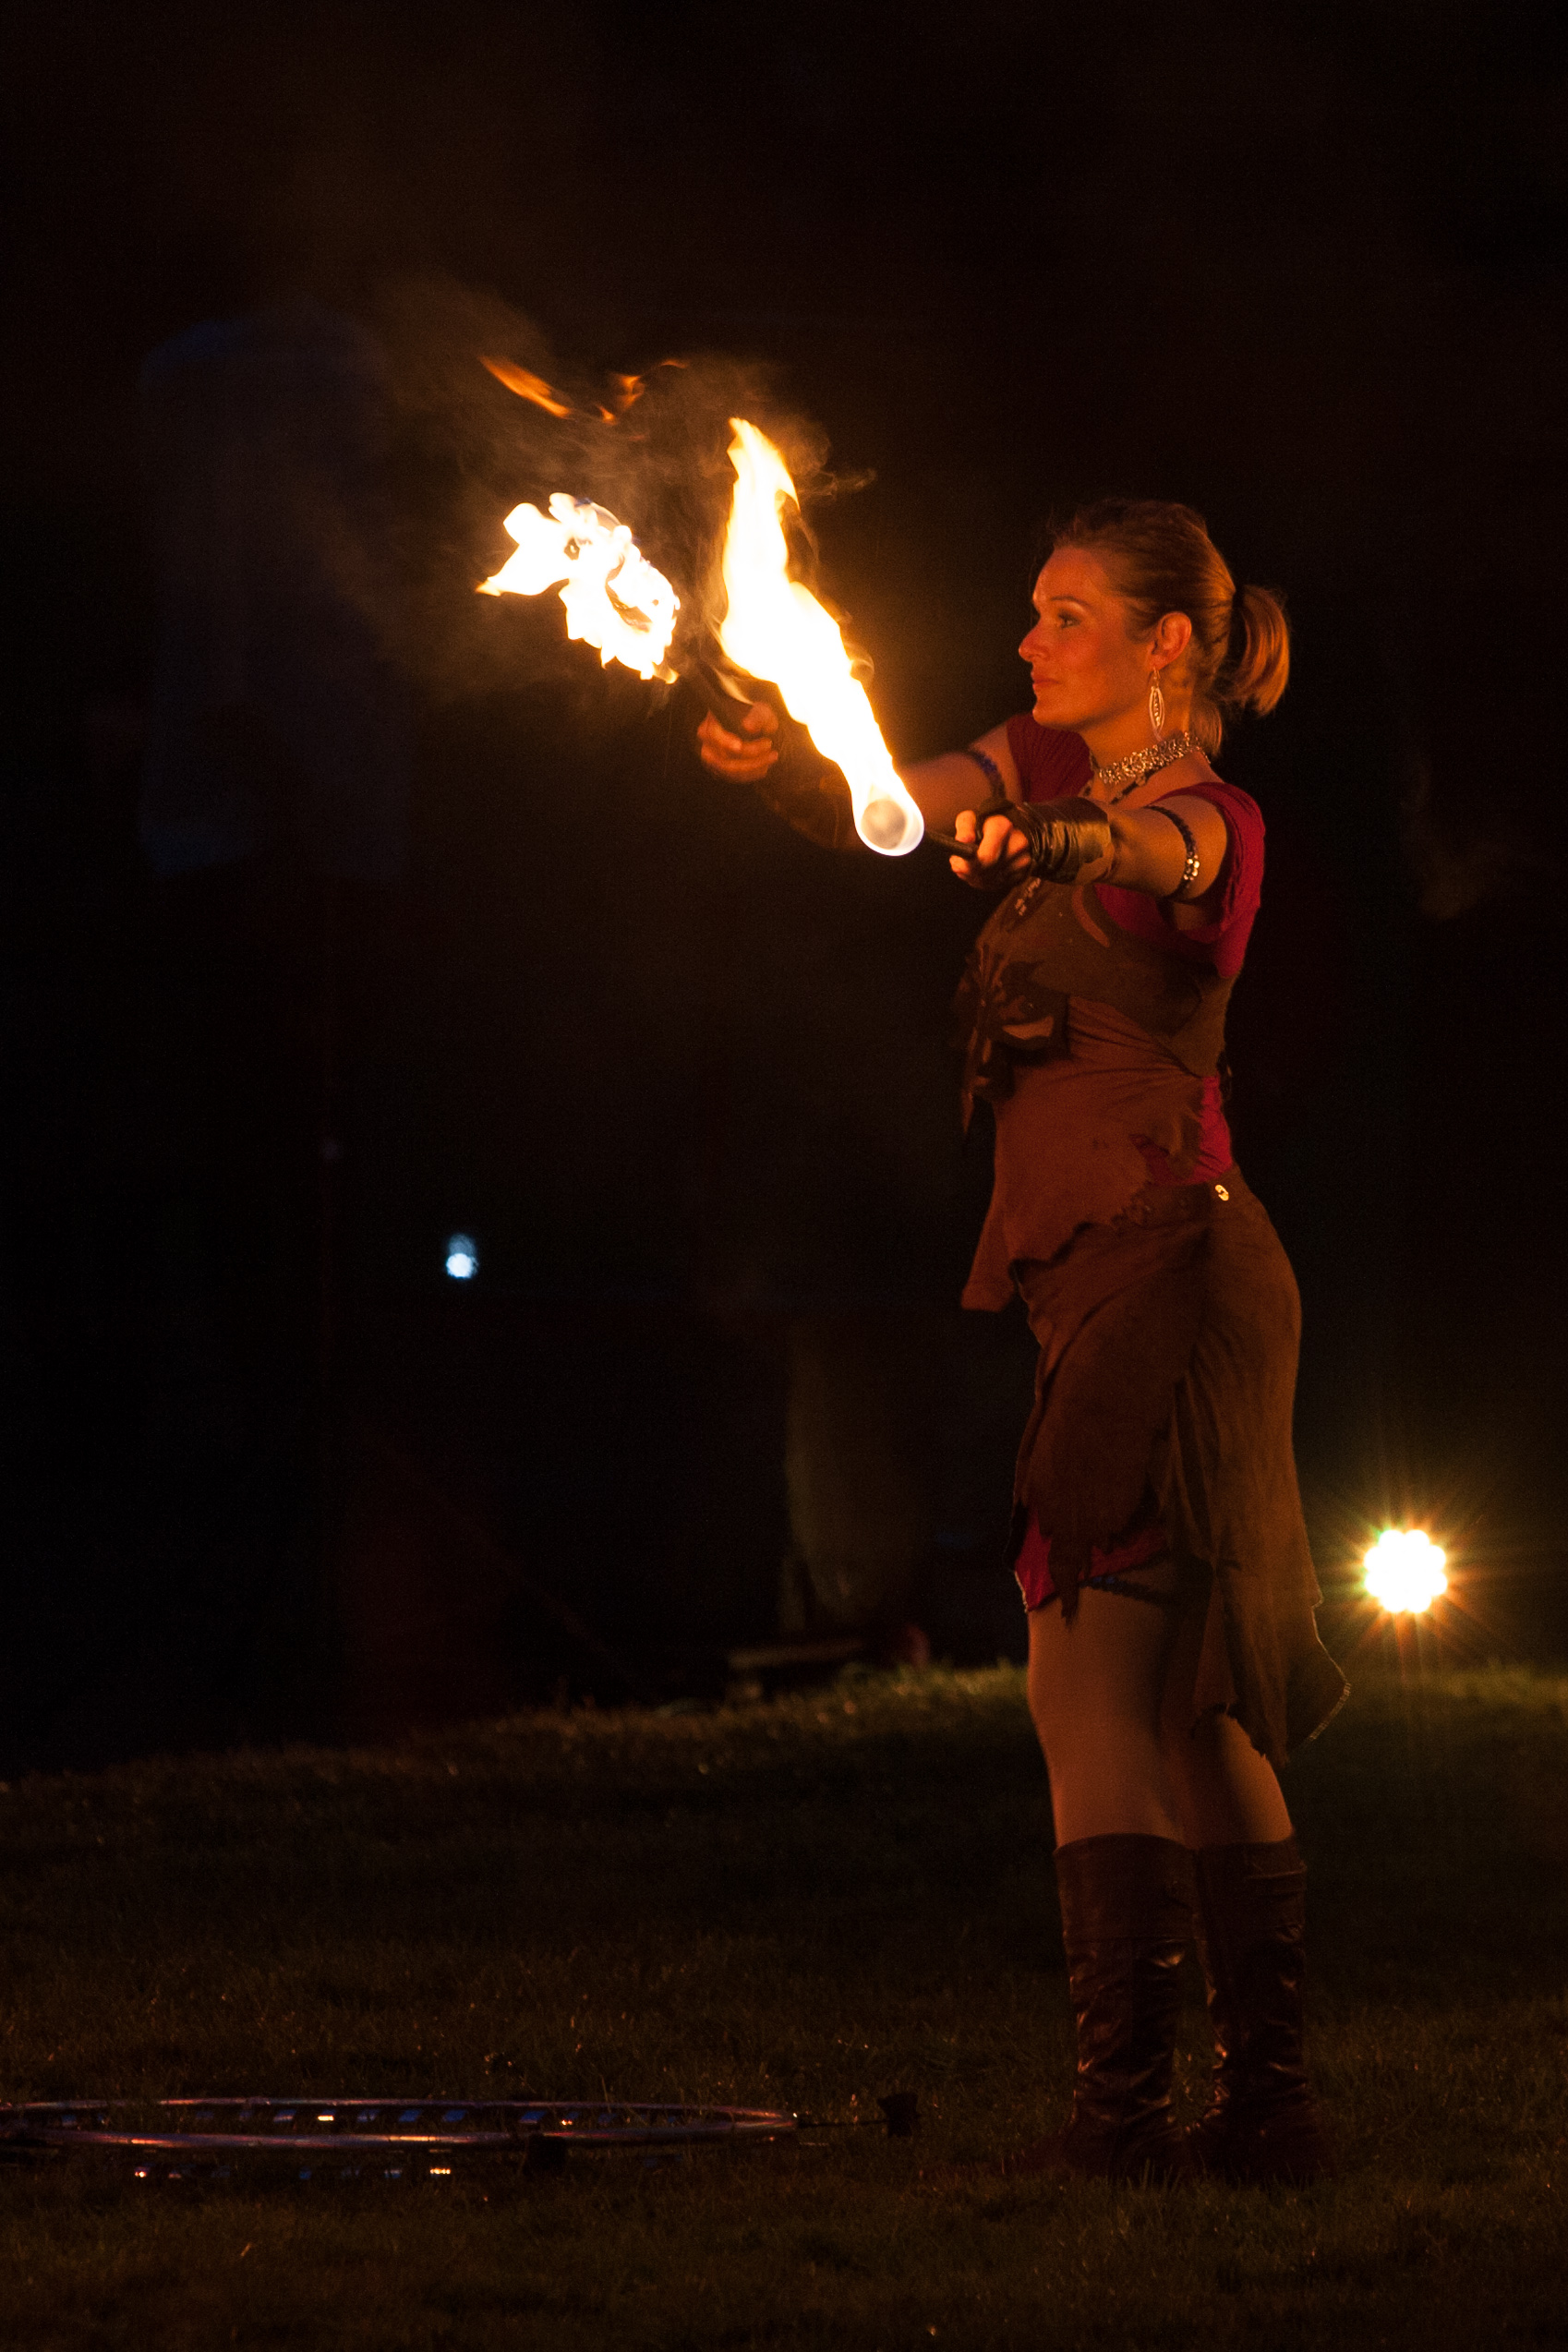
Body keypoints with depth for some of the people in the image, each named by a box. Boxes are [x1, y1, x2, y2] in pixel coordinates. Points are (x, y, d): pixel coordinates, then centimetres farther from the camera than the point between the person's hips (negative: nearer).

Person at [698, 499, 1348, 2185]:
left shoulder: (1206, 821, -11)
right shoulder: (1049, 766, 15)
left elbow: (1143, 851, -34)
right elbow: (890, 809, 5)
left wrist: (1046, 843, -57)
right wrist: (771, 766, -16)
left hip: (1165, 1265, -9)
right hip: (1107, 1285, 9)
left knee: (1095, 1680, -16)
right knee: (1187, 1705, 9)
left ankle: (1123, 2097, -20)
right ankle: (1267, 2100, 12)